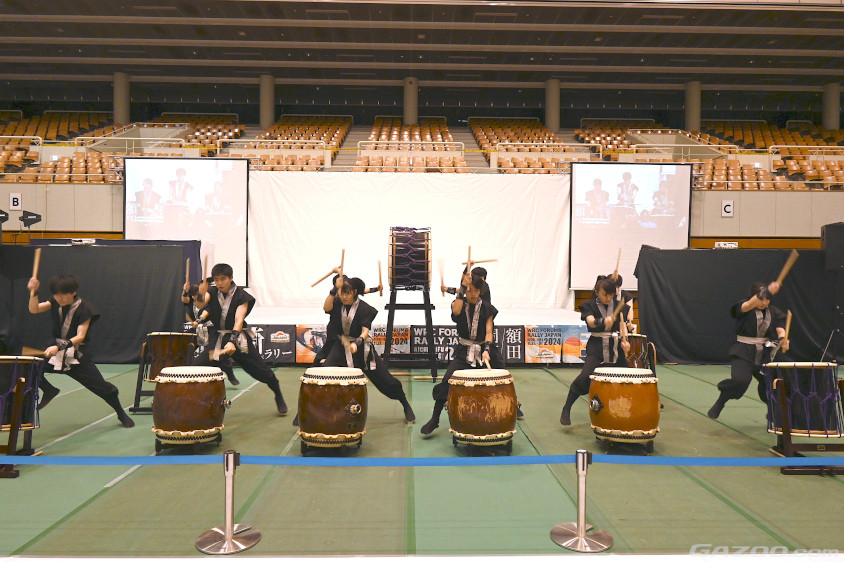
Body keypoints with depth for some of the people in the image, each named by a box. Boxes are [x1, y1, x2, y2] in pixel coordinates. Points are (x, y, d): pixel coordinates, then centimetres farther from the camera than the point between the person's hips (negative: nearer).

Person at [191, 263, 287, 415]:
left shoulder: (241, 296, -11)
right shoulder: (212, 292, 1)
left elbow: (239, 319, -23)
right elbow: (201, 305, -19)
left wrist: (232, 341, -37)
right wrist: (201, 295, -43)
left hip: (238, 337, -3)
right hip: (217, 338, 3)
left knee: (260, 370, -3)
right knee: (197, 366, -11)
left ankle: (279, 397, 20)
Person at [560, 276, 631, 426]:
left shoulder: (618, 305, 10)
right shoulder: (589, 305, -4)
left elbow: (622, 323, 5)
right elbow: (591, 321, -23)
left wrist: (624, 340, -13)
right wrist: (604, 321, -44)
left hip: (615, 346, 5)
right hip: (596, 346, -5)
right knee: (585, 376, -23)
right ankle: (566, 410, -14)